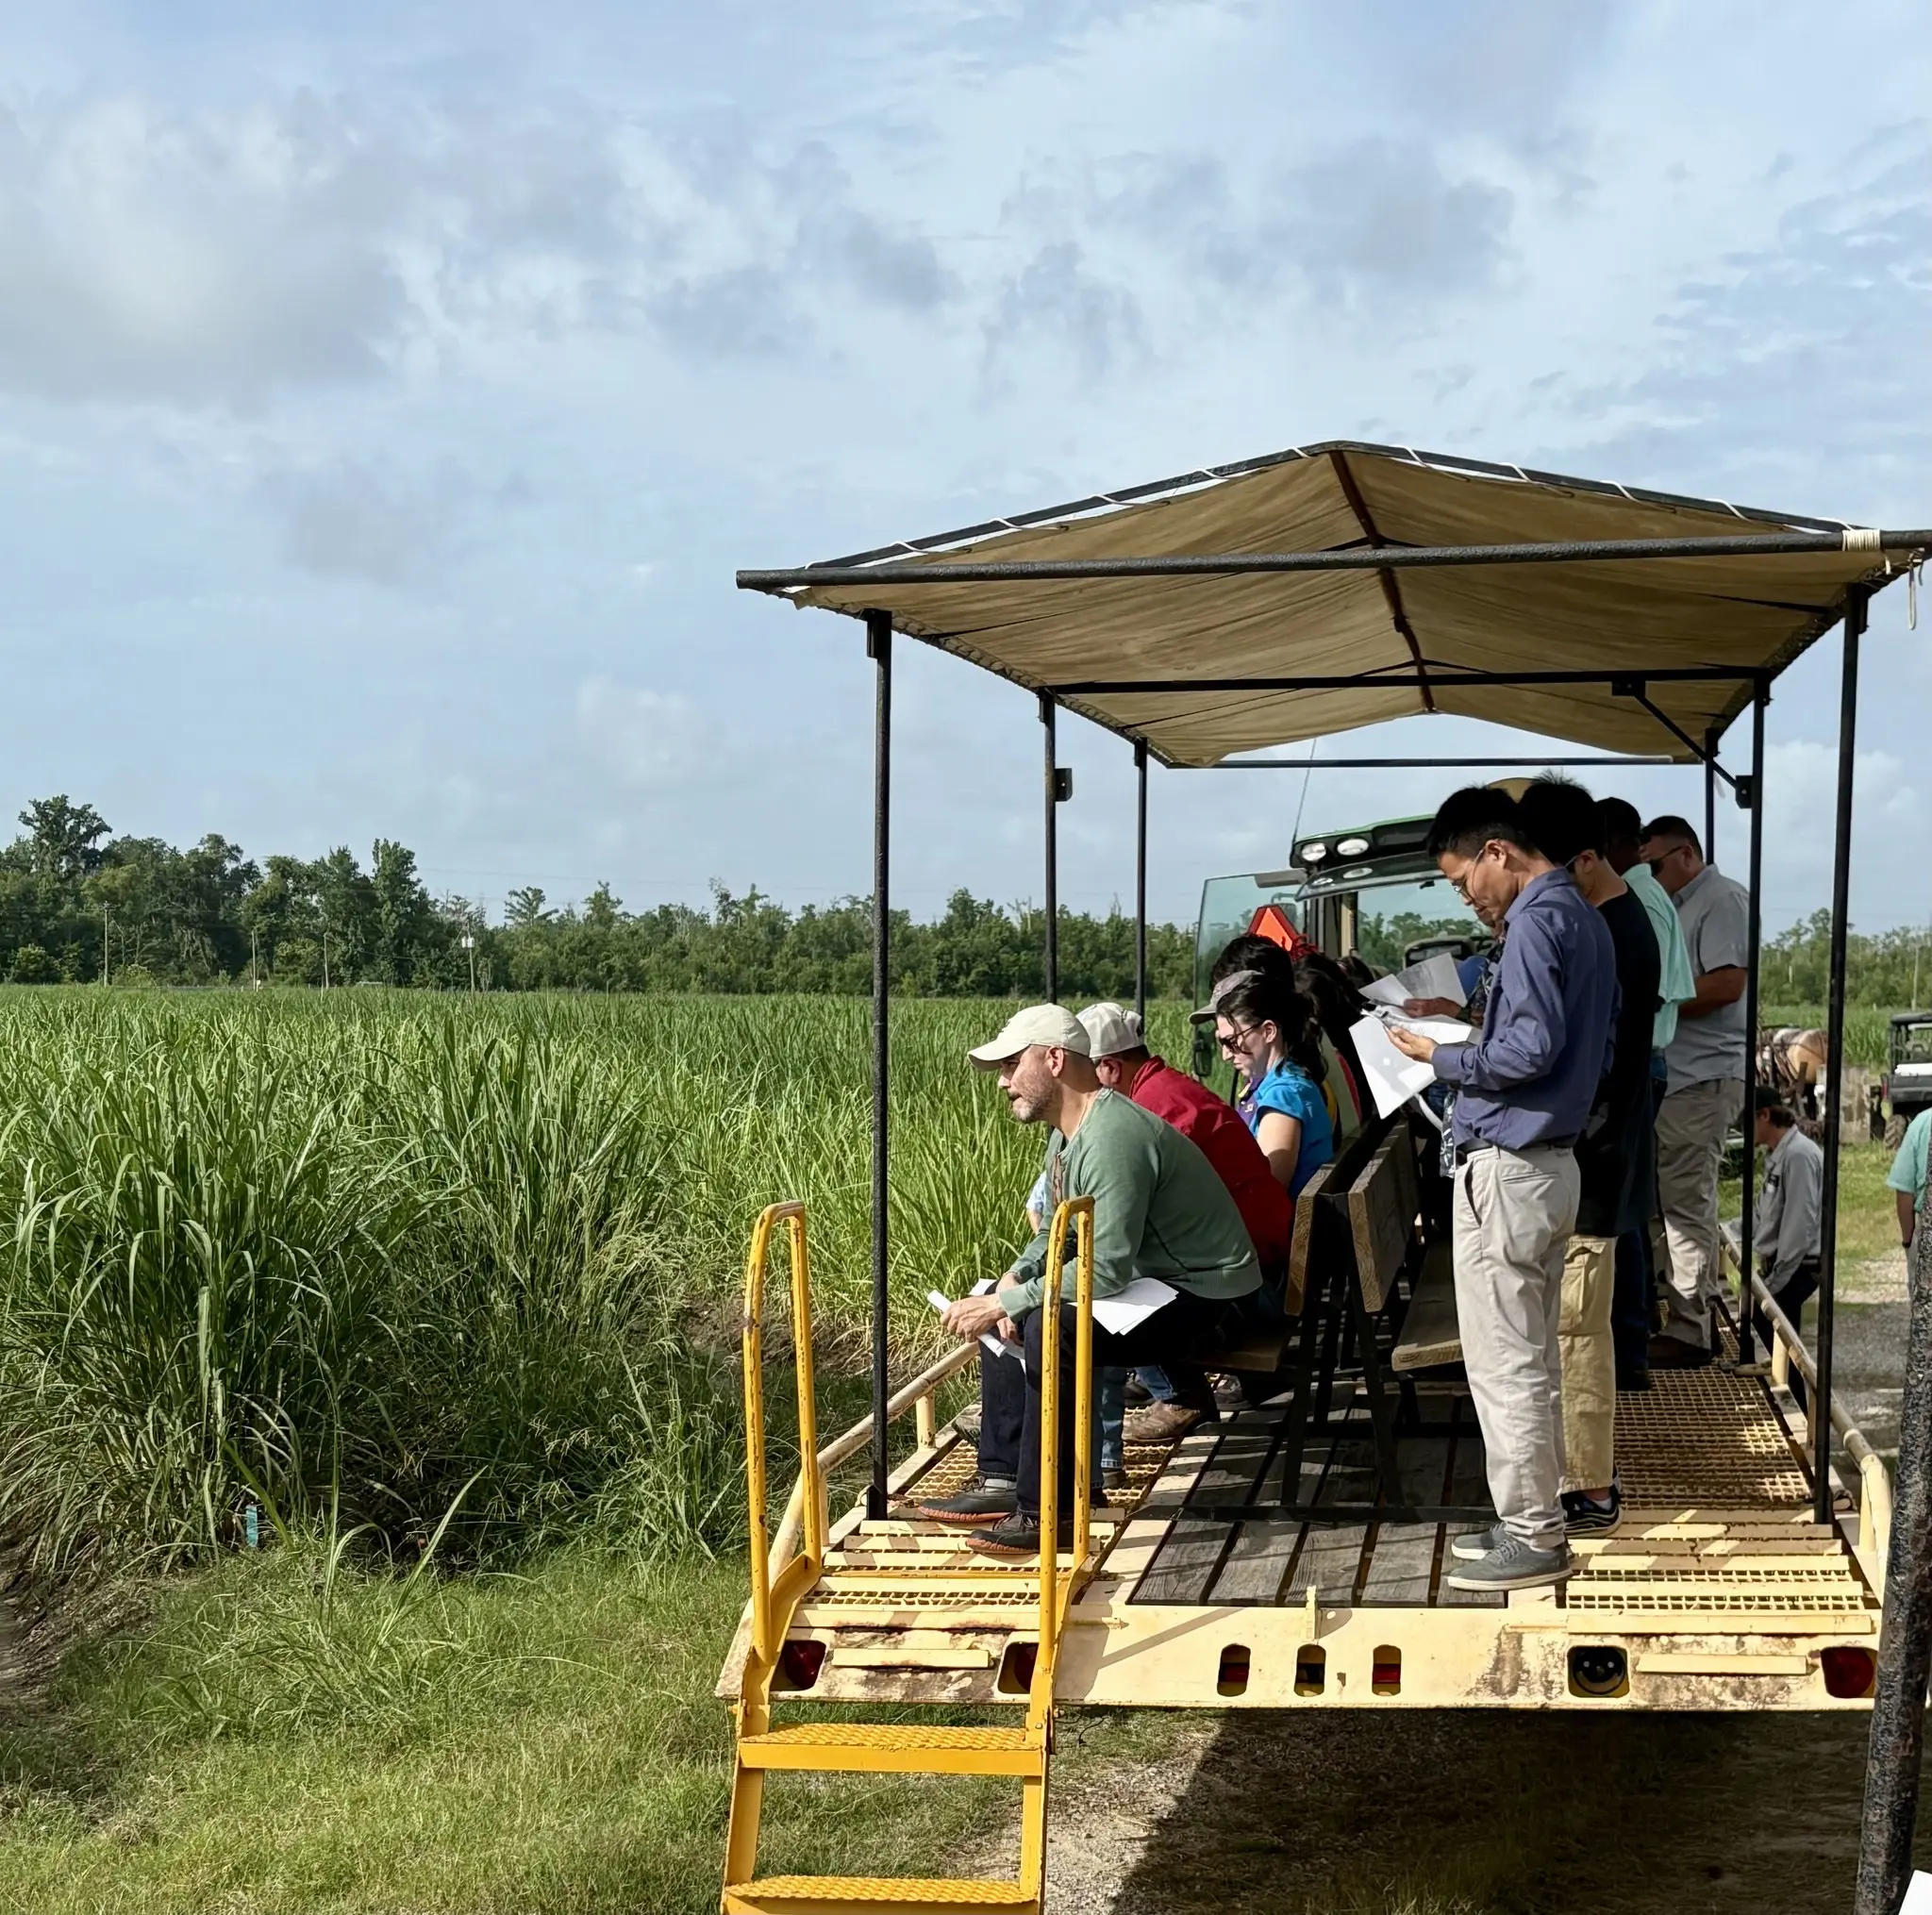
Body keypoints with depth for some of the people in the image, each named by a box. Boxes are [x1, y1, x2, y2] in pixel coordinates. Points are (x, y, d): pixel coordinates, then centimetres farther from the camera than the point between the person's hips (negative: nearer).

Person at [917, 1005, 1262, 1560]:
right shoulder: (1066, 1130, 6)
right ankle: (1003, 1480, 11)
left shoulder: (1112, 1137, -26)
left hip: (1206, 1294, -11)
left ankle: (1045, 1513, -19)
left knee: (1052, 1328, -30)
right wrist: (1012, 1281, -3)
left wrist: (1003, 1303, -24)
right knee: (999, 1310, 11)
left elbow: (1106, 1272, -30)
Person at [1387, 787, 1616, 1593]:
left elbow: (1532, 1048, -23)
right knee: (1532, 1358, 15)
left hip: (1506, 1169, -10)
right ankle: (1533, 1517, 23)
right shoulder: (1583, 917, 15)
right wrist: (1474, 1024, 15)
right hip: (1550, 1159, 10)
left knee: (1505, 1365, -3)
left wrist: (1443, 1058, -10)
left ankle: (1533, 1540, 3)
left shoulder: (1537, 920, -16)